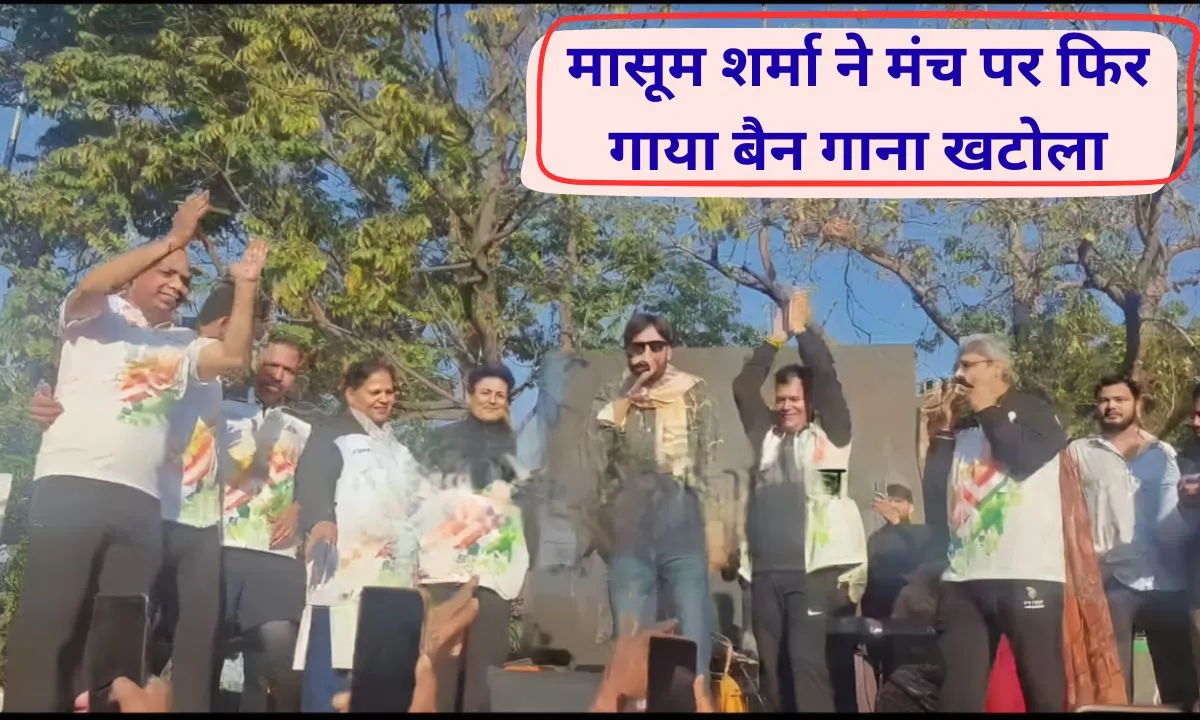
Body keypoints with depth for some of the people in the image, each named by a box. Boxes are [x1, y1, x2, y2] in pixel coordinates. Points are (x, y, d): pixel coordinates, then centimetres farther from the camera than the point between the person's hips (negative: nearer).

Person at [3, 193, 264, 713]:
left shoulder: (182, 345, 20)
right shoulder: (97, 317, 9)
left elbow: (234, 359, 3)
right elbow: (91, 286, -14)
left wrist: (245, 285, 2)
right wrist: (173, 239, -14)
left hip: (140, 499, 5)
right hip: (71, 484, -4)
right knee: (48, 618, -8)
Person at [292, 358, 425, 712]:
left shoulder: (397, 447, 25)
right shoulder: (330, 435, 4)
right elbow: (312, 481, -14)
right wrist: (321, 521, -33)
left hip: (392, 574, 6)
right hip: (346, 572, -6)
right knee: (333, 662, -12)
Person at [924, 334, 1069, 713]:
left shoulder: (1033, 411, 7)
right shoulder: (962, 429, 20)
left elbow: (1026, 458, -14)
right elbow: (934, 494, 14)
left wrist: (987, 410, -1)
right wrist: (944, 431, 7)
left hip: (1027, 574, -4)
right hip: (963, 578, 5)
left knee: (1042, 687, -1)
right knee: (959, 691, 1)